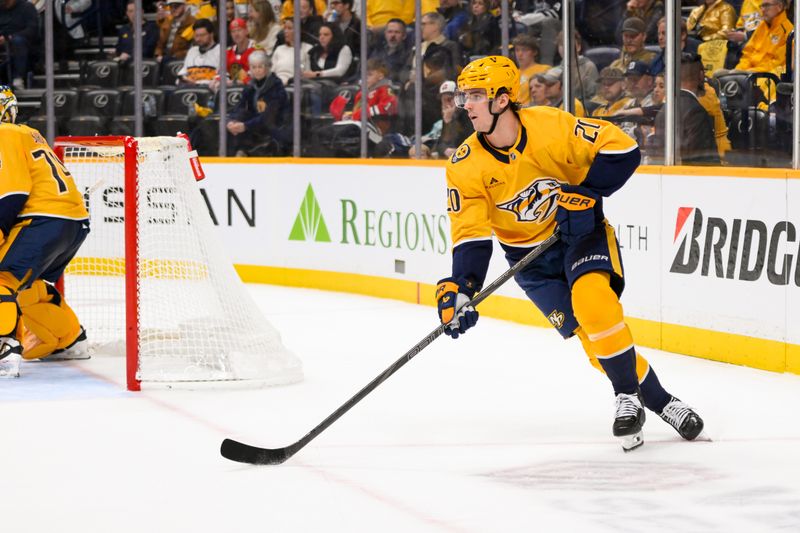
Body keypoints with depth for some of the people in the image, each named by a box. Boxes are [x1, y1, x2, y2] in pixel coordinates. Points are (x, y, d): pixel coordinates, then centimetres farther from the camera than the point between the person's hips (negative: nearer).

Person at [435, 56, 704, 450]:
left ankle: (627, 395, -13)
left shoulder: (552, 126, -21)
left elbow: (622, 149, -18)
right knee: (591, 331, -9)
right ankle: (658, 401, 5)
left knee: (592, 299, -29)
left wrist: (587, 193, -25)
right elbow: (471, 234, -16)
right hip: (530, 255, 2)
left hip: (580, 230, -2)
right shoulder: (465, 167, -14)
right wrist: (460, 287, -29)